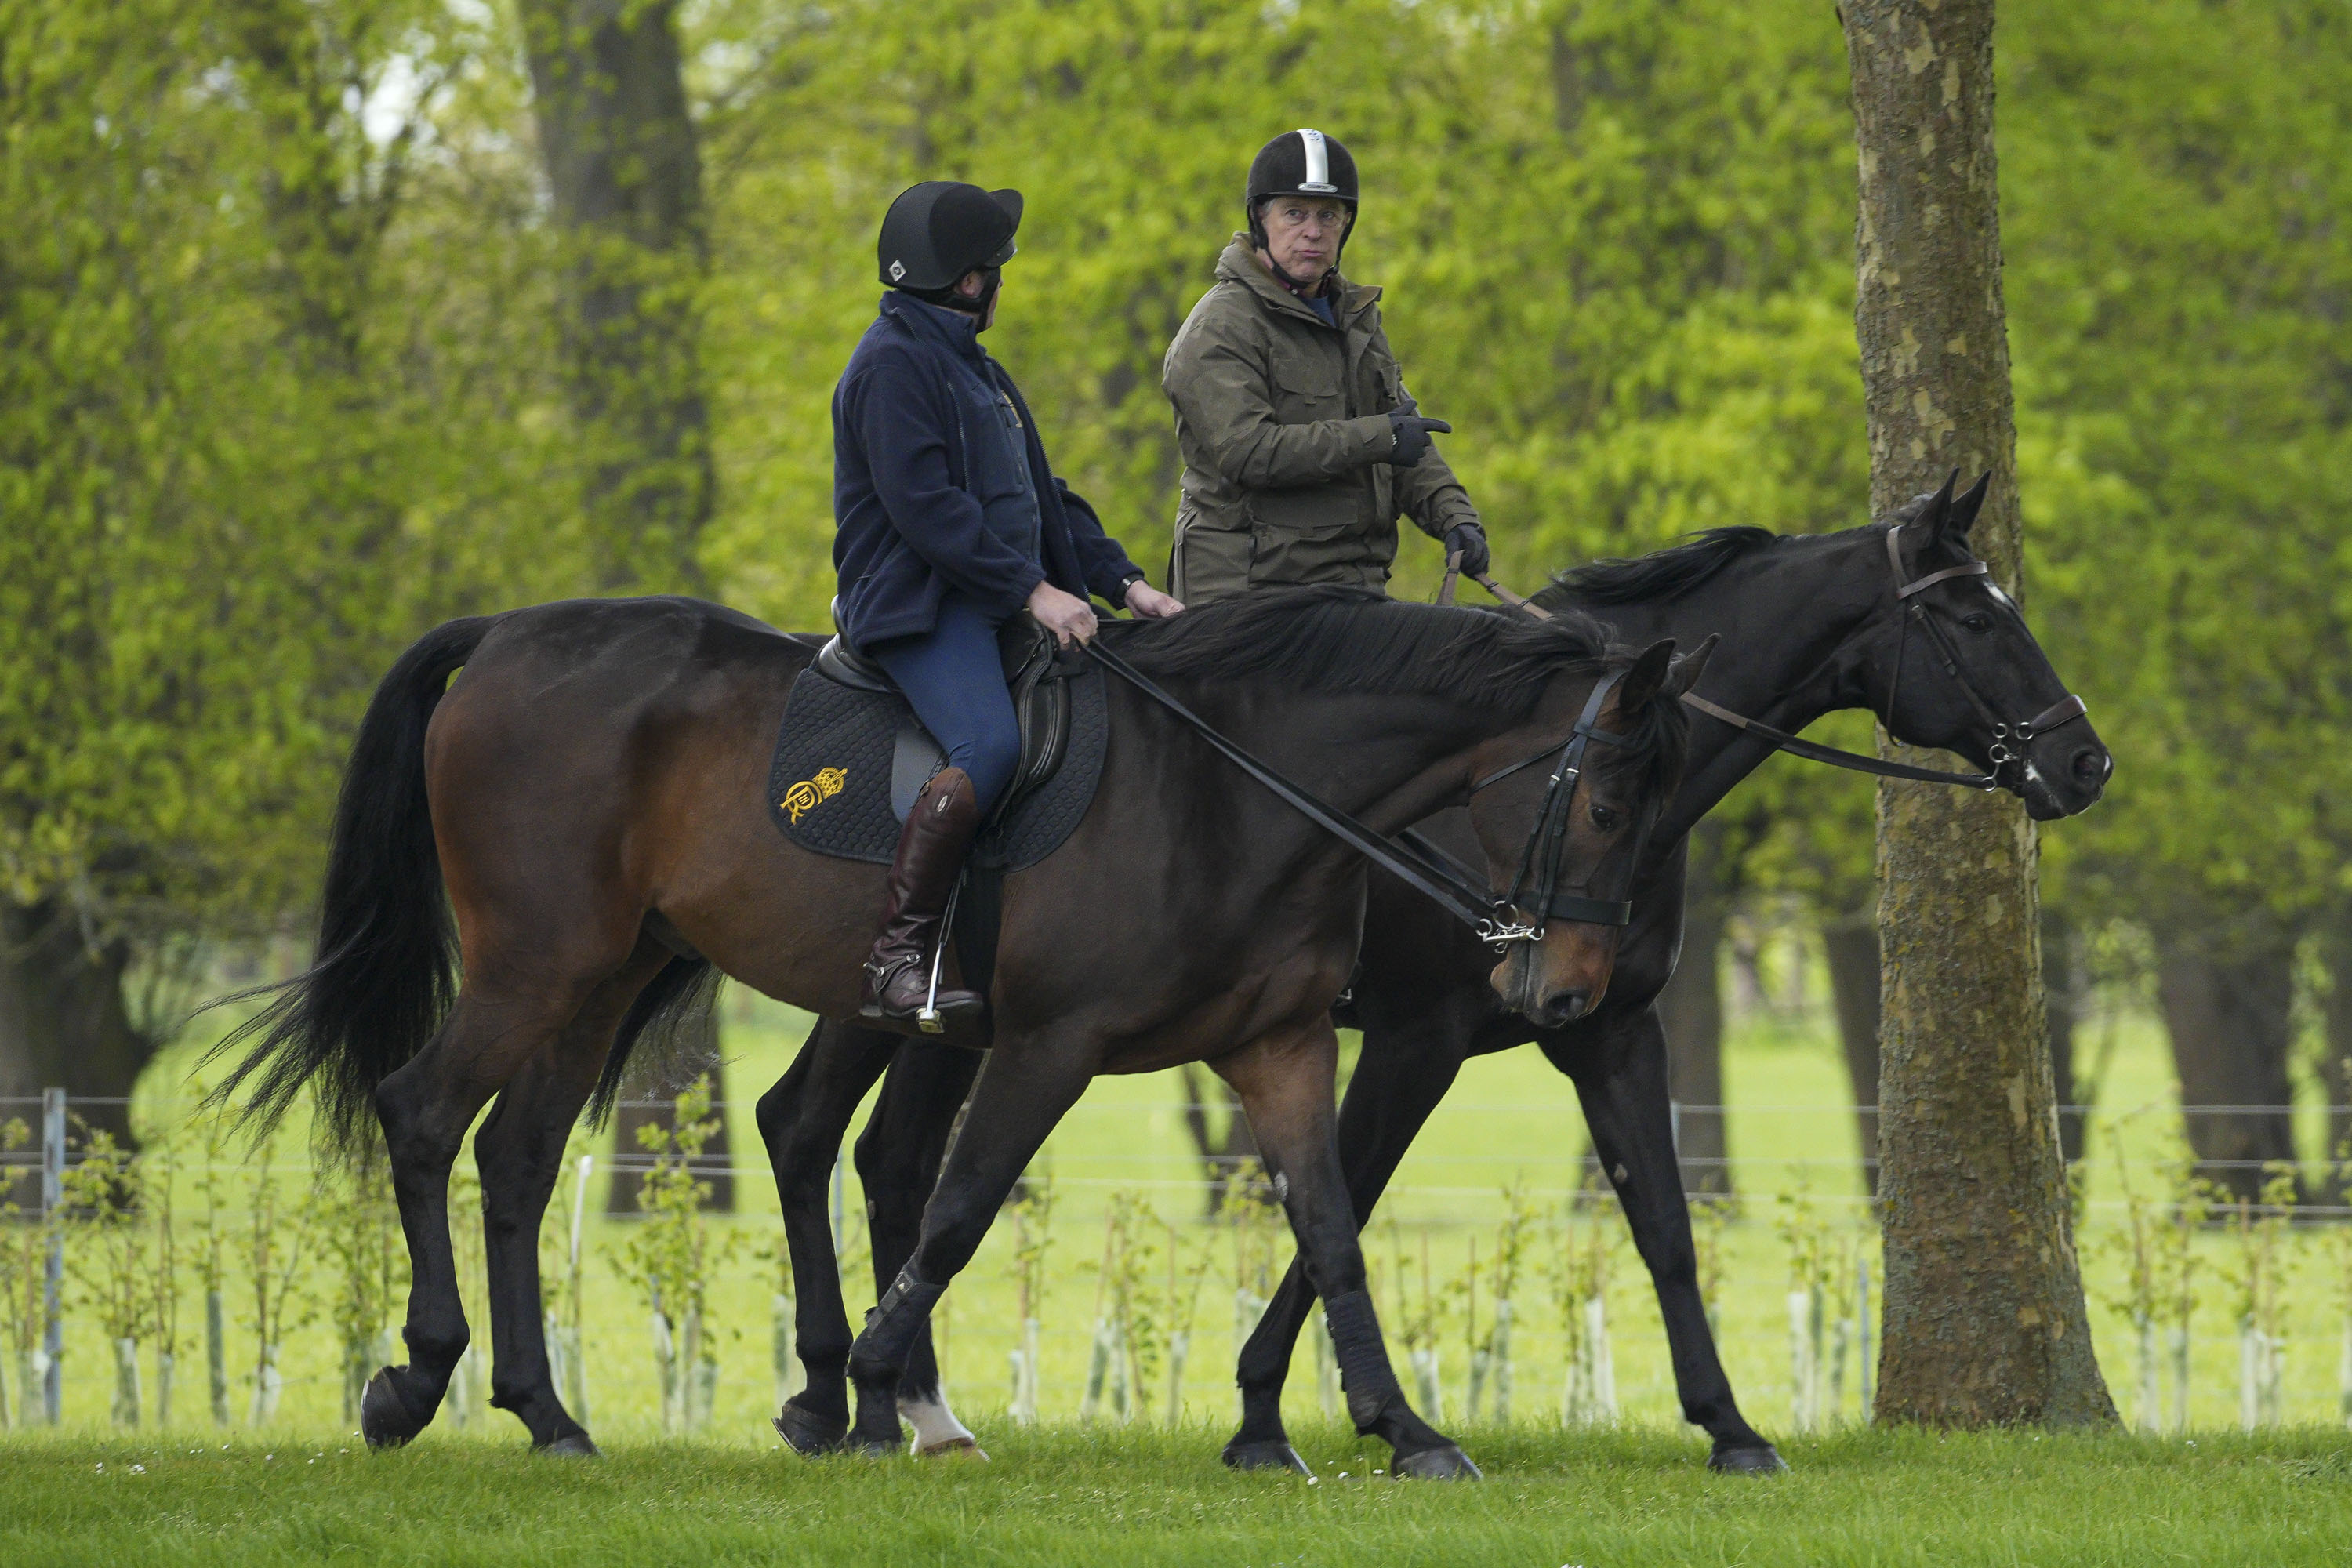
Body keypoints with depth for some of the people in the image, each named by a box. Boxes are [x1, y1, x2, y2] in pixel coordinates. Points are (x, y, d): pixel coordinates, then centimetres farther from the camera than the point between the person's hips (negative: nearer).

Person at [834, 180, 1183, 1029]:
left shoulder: (977, 371, 25)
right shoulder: (893, 365, -8)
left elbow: (1044, 497, 25)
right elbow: (924, 506, -19)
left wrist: (1122, 580, 11)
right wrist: (1033, 590, -22)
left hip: (1000, 607, 10)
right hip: (917, 606, -10)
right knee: (989, 748, -31)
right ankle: (895, 962, -33)